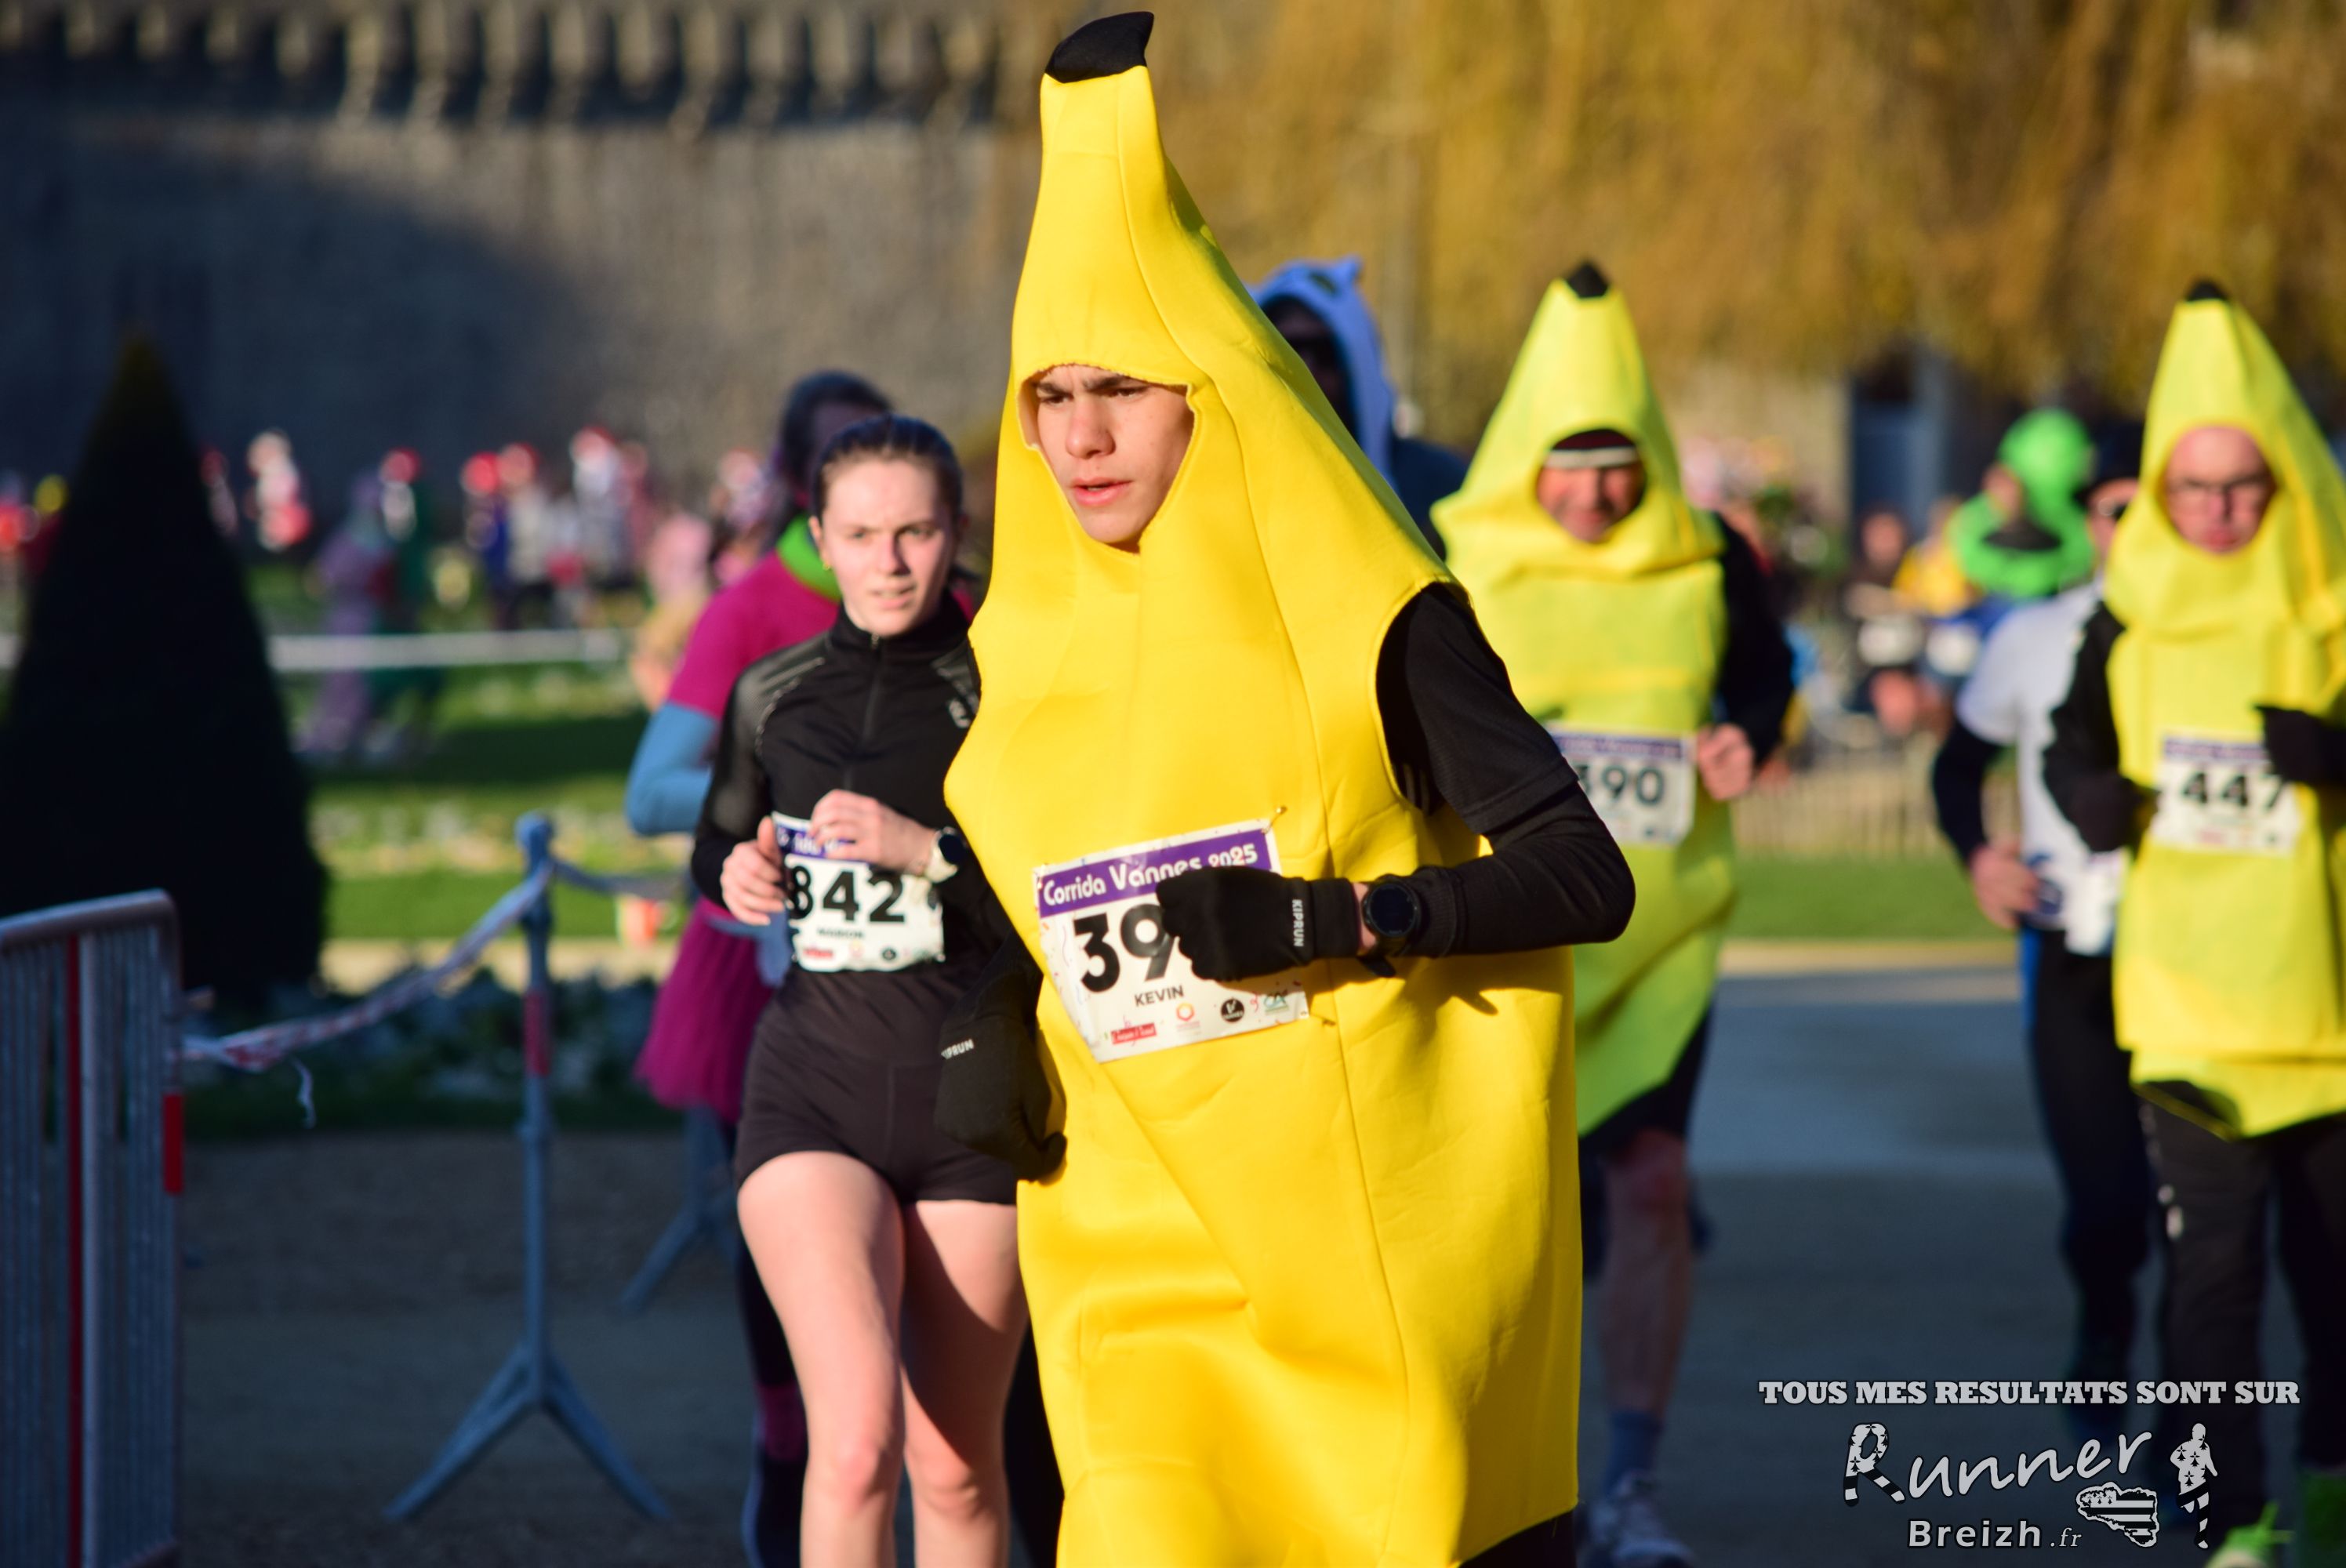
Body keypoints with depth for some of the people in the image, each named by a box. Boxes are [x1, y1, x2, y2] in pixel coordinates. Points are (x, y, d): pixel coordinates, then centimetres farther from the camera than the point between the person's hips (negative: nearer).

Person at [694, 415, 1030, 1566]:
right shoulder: (772, 695, 7)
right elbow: (719, 842, 23)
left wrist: (931, 852, -20)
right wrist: (735, 874, 1)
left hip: (975, 1088, -1)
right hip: (815, 1083, 1)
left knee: (955, 1463, 7)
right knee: (856, 1440, -18)